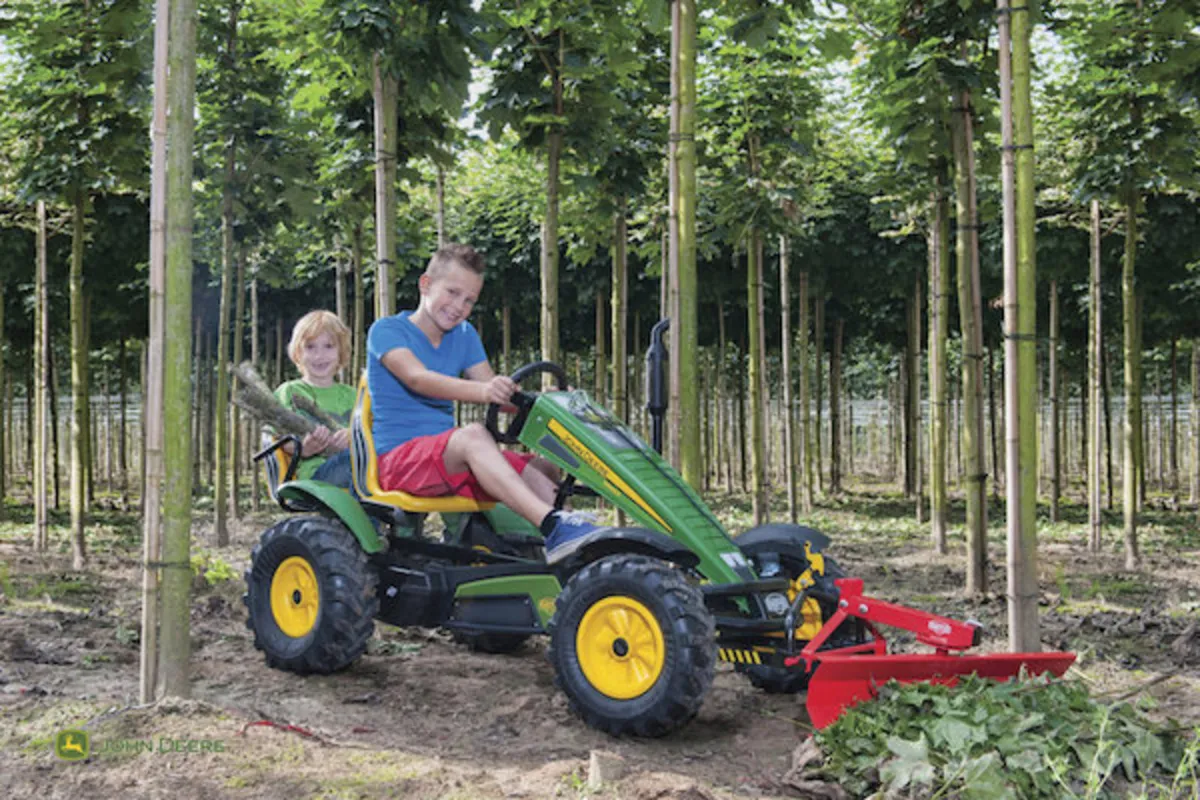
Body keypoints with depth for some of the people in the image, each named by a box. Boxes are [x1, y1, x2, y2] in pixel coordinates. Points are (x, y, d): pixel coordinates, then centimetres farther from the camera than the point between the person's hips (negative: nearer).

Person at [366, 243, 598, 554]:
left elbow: (493, 387, 5)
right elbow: (417, 378, -24)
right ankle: (553, 524, -49)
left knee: (540, 469, -13)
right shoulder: (387, 330, -4)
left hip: (448, 454, 7)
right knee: (472, 434, -36)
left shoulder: (464, 336, 17)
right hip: (398, 456, -7)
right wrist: (482, 392, -41)